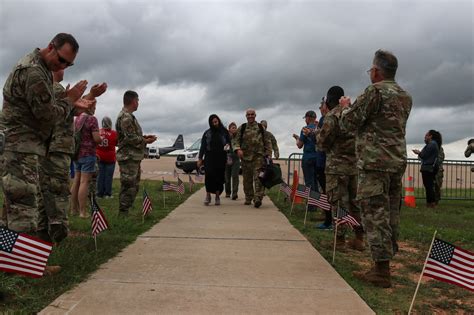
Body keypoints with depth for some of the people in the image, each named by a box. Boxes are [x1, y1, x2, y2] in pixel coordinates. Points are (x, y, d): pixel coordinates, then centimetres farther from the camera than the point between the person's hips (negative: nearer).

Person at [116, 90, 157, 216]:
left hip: (133, 157, 11)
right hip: (128, 157, -11)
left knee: (134, 186, 15)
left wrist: (144, 137, 11)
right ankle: (123, 214, -1)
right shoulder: (125, 117, -15)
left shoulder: (128, 116, 20)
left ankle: (125, 212, 22)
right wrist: (145, 141, -9)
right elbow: (131, 138, -21)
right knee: (128, 187, -7)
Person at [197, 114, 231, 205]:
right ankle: (208, 195, -6)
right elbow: (203, 146, 10)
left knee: (219, 176, -1)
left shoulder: (224, 132, 8)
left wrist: (228, 145, -13)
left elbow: (229, 142, 12)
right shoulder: (207, 133, 9)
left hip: (221, 158, 0)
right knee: (209, 175, -14)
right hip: (210, 157, 0)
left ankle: (217, 196, 10)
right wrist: (200, 158, 6)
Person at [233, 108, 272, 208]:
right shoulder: (242, 128, 9)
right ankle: (248, 198, 21)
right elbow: (236, 140, 6)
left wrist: (268, 154, 5)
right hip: (245, 156, 2)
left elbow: (267, 142, 12)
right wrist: (237, 149, -13)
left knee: (258, 177, -14)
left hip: (258, 156, -2)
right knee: (247, 179, 8)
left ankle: (258, 198, -17)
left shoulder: (261, 127, 9)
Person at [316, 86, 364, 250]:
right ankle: (359, 238, 14)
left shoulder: (331, 116, -9)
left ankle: (339, 239, 2)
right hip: (356, 164, 7)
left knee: (338, 202, -1)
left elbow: (323, 144, -7)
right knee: (355, 200, 11)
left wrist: (318, 132, 10)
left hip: (337, 164, -6)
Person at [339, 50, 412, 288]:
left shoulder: (375, 91, -10)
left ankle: (381, 272, -4)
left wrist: (346, 107, 11)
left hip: (374, 163, -8)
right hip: (398, 162, 9)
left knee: (375, 215, -6)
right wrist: (355, 106, 24)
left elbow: (348, 124, -9)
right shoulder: (405, 96, 16)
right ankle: (385, 262, 20)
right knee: (391, 214, 12)